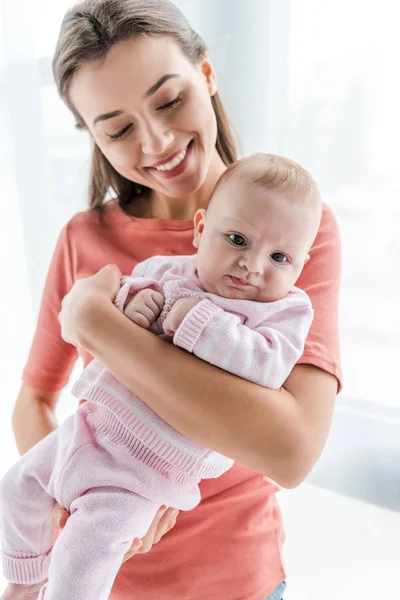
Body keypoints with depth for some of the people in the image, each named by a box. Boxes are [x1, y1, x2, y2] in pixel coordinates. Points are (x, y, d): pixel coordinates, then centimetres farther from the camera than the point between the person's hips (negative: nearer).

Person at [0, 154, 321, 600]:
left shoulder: (287, 310, -13)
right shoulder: (166, 270, 1)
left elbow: (268, 366, -29)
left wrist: (198, 321, -30)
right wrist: (129, 300, -11)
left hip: (145, 468, -6)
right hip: (94, 423, 7)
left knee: (87, 548, -15)